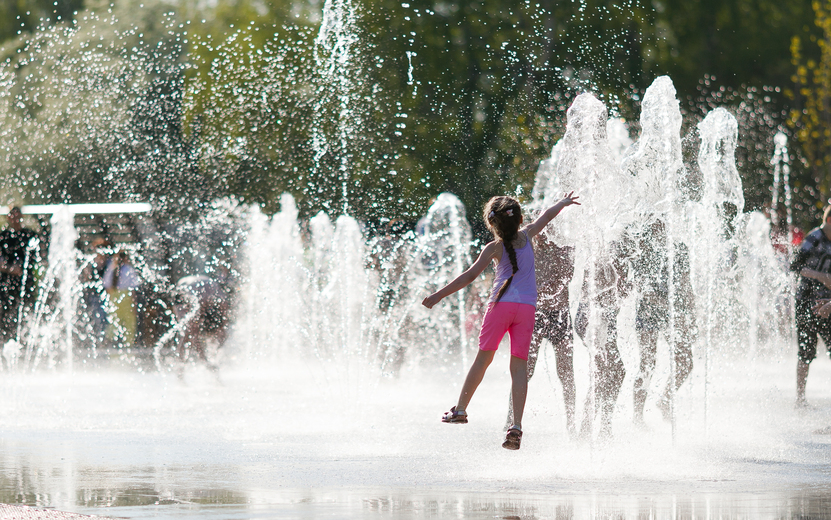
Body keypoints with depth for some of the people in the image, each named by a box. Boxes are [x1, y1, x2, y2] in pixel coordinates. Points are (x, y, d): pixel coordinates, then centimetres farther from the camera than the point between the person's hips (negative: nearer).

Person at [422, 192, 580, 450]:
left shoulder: (495, 248, 1)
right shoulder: (526, 236, 11)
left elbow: (470, 276, -6)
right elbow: (545, 216, 32)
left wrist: (439, 295, -4)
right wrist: (563, 203, 50)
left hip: (502, 303, -3)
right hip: (527, 306, 3)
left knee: (483, 358, 9)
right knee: (519, 365, -1)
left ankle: (460, 409, 13)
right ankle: (517, 425, -10)